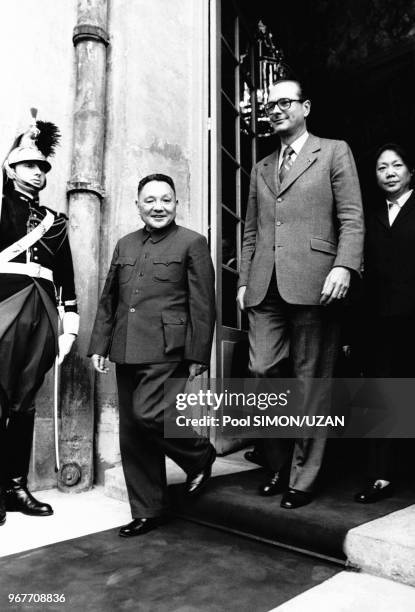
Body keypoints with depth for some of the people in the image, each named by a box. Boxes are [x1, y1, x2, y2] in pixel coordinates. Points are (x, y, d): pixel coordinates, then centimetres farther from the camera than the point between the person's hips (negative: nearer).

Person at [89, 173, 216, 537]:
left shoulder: (192, 243, 1)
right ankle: (147, 511, 24)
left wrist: (198, 355, -8)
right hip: (127, 353, 6)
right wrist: (100, 344, 12)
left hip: (167, 350, -6)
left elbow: (203, 304, -4)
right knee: (132, 436, 9)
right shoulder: (125, 245, 17)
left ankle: (200, 455, 14)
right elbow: (108, 300, 18)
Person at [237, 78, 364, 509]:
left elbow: (352, 219, 0)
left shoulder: (334, 152, 11)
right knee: (262, 371, -3)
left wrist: (344, 267, -14)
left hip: (311, 285, -4)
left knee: (310, 382, 0)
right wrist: (244, 280, 12)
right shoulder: (261, 169, 25)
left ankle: (303, 480, 13)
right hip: (264, 289, 4)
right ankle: (277, 464, 19)